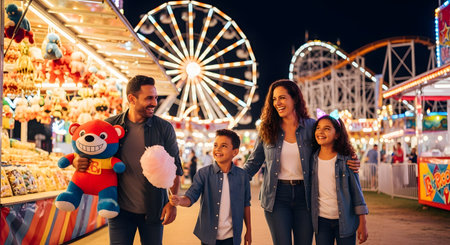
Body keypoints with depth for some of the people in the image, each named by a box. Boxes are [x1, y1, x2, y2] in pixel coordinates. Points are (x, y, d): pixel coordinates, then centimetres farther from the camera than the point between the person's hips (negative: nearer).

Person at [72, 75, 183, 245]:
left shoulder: (164, 128, -4)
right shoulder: (110, 125, -3)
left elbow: (174, 168, -1)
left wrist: (172, 202, -8)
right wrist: (77, 162, -14)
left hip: (152, 210, 0)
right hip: (121, 209, 0)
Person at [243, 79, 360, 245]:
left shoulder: (311, 126, 1)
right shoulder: (267, 129, 2)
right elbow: (254, 162, 9)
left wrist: (347, 164, -9)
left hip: (304, 194, 1)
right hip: (277, 195, 0)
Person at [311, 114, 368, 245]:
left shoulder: (347, 159, -5)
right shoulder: (312, 159, 2)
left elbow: (356, 191, -2)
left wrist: (362, 223, -4)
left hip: (345, 221, -2)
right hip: (321, 220, 2)